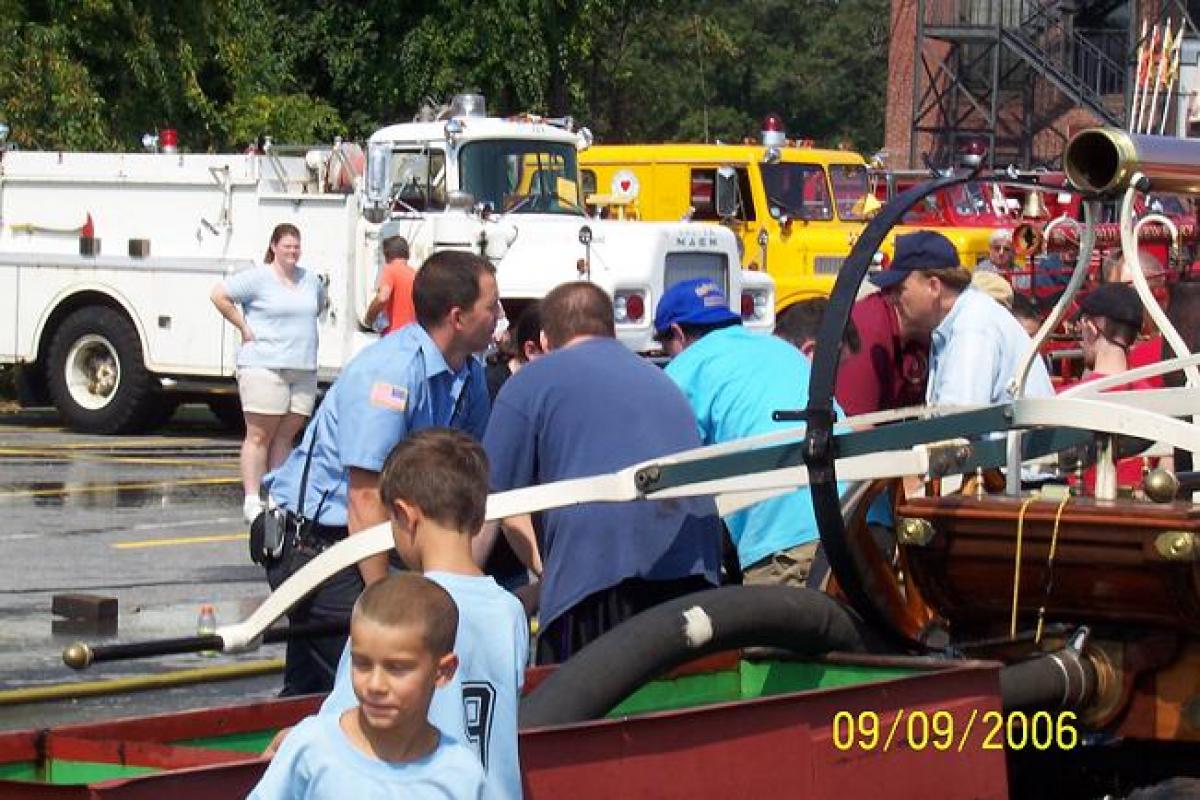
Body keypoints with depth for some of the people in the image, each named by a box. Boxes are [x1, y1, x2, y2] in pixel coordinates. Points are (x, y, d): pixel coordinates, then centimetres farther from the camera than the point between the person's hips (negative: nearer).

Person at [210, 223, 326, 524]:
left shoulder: (310, 280, 15)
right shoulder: (258, 278, -6)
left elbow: (319, 305, 35)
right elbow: (219, 295, -11)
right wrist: (244, 327, -9)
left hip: (304, 369, 6)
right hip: (265, 366, -6)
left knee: (286, 435, 6)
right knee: (259, 435, -5)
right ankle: (252, 499, -4)